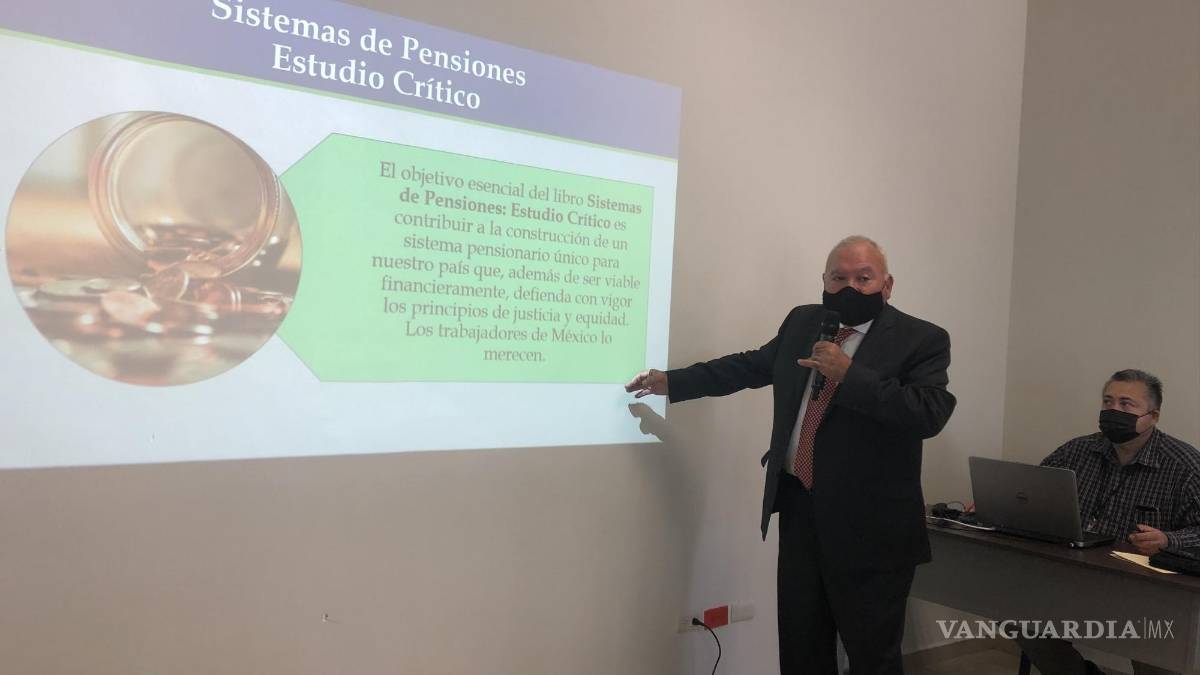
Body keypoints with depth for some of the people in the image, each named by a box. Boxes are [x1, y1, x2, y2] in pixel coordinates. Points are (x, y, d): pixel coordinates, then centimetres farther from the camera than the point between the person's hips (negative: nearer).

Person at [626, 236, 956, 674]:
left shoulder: (922, 340, -7)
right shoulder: (802, 322, 9)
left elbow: (930, 413, -20)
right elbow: (749, 366, 19)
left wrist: (848, 374, -24)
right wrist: (673, 382, 19)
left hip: (870, 525, -5)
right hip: (800, 510, 5)